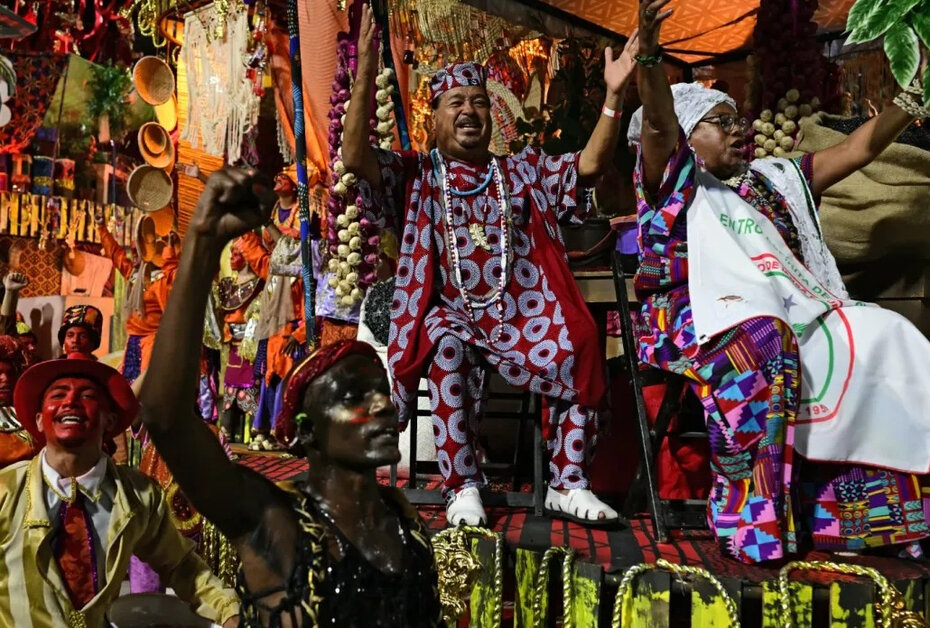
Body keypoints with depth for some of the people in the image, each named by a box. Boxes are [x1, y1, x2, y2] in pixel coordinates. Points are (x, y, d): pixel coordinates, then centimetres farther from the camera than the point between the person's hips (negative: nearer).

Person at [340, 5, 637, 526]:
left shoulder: (523, 171, 16)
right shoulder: (415, 175, 9)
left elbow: (591, 165, 6)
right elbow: (355, 158, -7)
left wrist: (614, 95, -7)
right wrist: (366, 74, -17)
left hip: (523, 314, 3)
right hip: (450, 314, -2)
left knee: (581, 349, -24)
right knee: (448, 345, -37)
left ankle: (568, 486, -7)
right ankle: (463, 487, -23)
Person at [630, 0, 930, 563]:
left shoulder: (773, 180, 30)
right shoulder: (672, 184, 12)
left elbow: (859, 149, 31)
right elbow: (658, 125, -7)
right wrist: (649, 52, -25)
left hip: (796, 315, 6)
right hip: (705, 320, -6)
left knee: (881, 336, -17)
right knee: (759, 345, -37)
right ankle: (752, 517, -31)